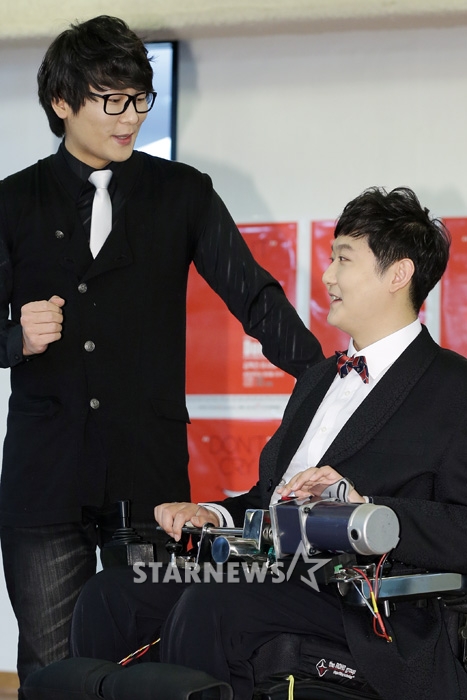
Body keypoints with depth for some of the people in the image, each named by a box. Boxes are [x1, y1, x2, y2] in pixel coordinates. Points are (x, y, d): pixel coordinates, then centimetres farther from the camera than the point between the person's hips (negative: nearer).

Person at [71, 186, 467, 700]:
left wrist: (361, 506, -24)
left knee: (213, 604, -32)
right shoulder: (319, 378, 27)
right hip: (269, 570, 8)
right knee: (111, 595, -11)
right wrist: (213, 516, 7)